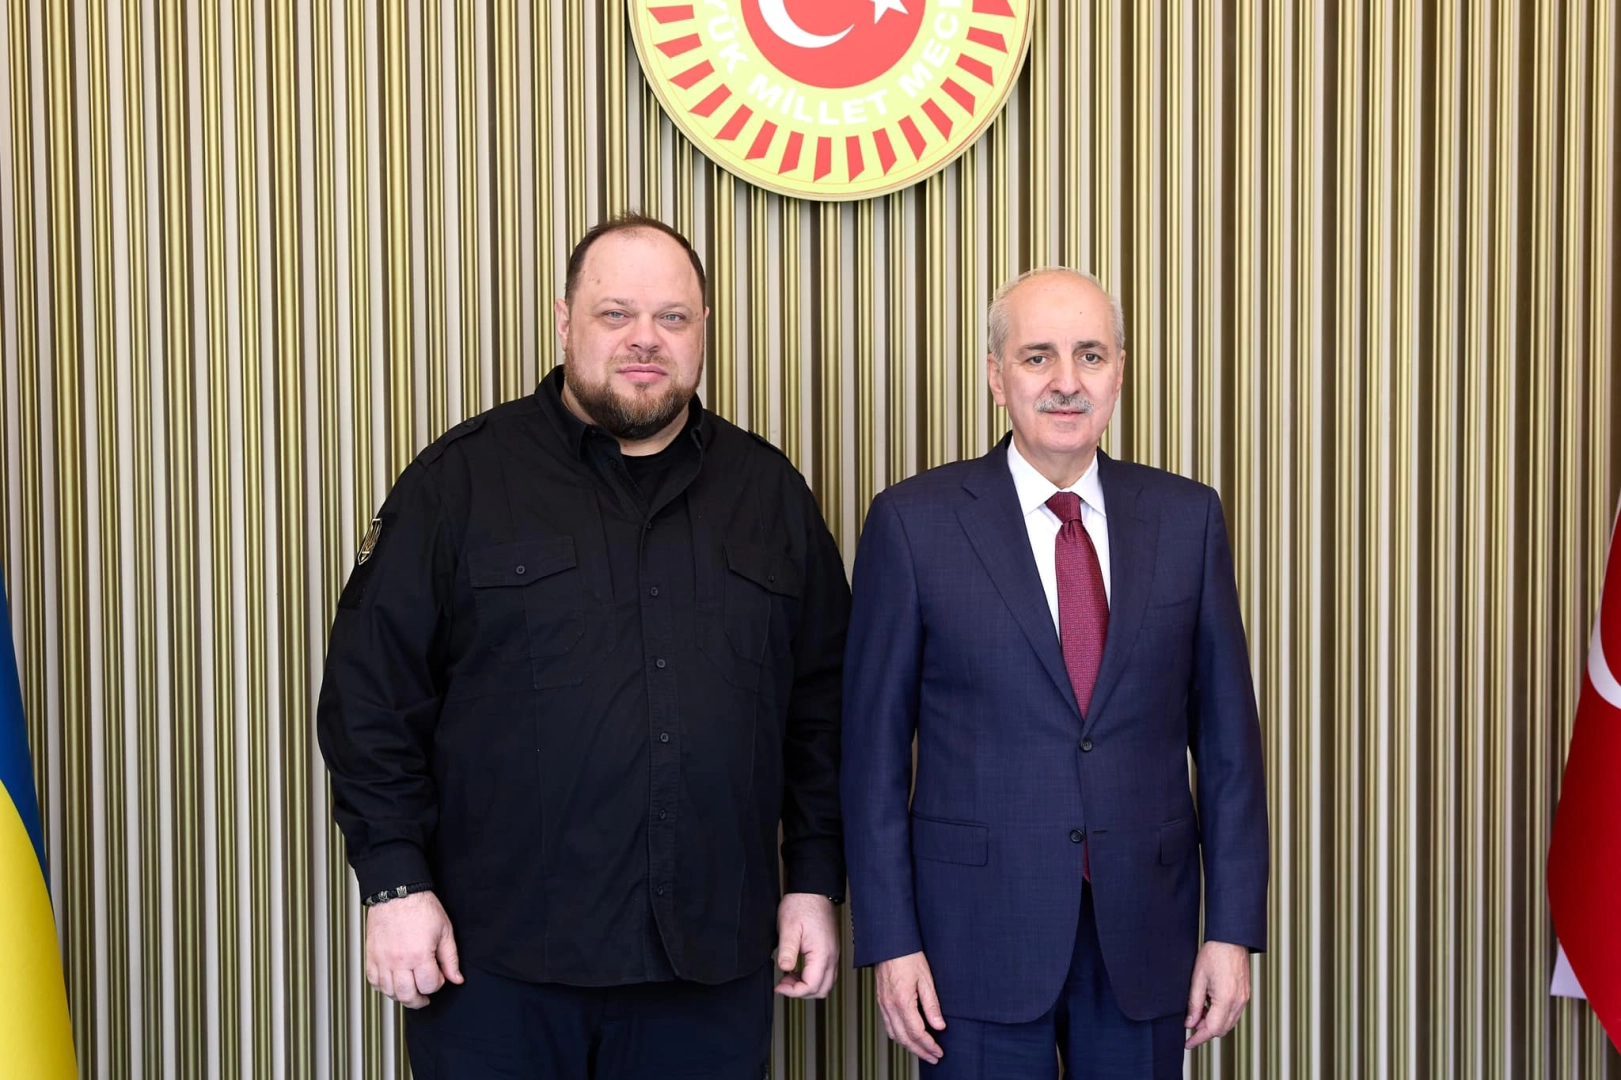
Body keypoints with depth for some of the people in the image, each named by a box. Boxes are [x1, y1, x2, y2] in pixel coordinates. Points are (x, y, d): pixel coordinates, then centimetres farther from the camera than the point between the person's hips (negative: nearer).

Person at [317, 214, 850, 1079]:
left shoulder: (769, 493, 8)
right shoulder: (459, 481, -1)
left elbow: (821, 702, 10)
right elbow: (372, 691, -2)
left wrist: (816, 879, 6)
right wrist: (395, 880, -7)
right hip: (498, 957, -2)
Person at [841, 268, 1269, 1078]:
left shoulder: (1187, 518, 3)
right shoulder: (913, 522, -4)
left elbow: (1226, 734, 5)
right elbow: (875, 745, -3)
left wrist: (1233, 928, 1)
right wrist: (891, 942, -6)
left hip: (1145, 931, 2)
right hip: (980, 928, -2)